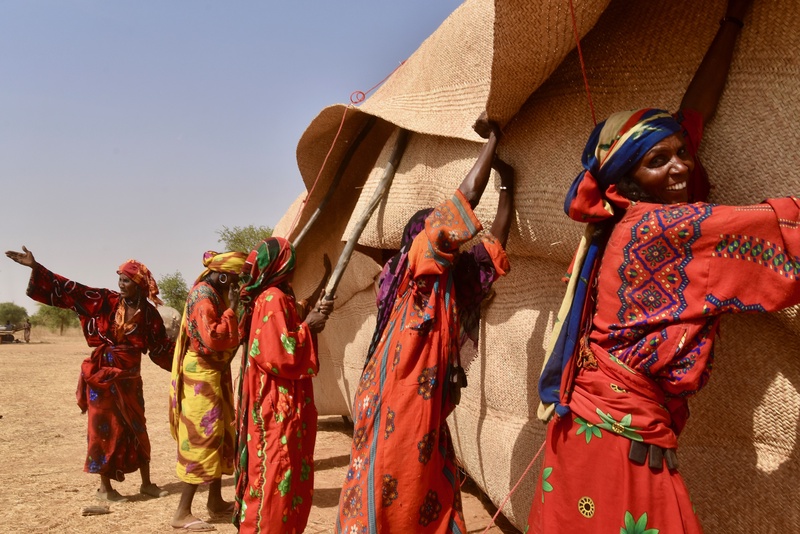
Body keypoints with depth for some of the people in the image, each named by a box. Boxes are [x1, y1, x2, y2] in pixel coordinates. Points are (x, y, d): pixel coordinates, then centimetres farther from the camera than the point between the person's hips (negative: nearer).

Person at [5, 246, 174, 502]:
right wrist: (35, 267, -12)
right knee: (104, 428, 3)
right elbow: (69, 290, -8)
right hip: (102, 375, -2)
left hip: (129, 378, 2)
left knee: (137, 429, 9)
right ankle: (105, 487, 16)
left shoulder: (149, 314, -2)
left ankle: (146, 483, 21)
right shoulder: (105, 301, -7)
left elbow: (161, 347, 5)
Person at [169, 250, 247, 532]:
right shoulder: (203, 295, -18)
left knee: (220, 436, 15)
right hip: (201, 376, -10)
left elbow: (230, 335, 15)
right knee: (201, 438, -6)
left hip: (216, 374, 10)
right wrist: (231, 309, -22)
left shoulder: (217, 294, 11)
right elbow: (212, 338, -28)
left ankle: (216, 501, 25)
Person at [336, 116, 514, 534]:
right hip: (394, 401, -8)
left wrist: (507, 183, 23)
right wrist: (492, 139, 0)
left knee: (432, 500, 11)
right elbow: (466, 197, -10)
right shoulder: (416, 262, -5)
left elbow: (495, 241, 21)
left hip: (427, 406, 8)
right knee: (383, 497, -2)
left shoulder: (454, 279, 16)